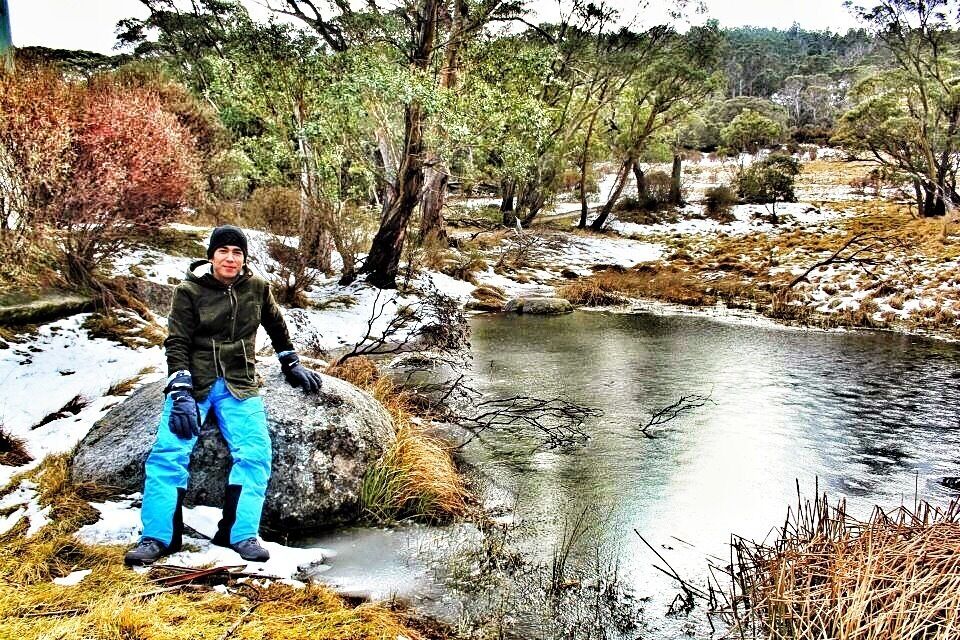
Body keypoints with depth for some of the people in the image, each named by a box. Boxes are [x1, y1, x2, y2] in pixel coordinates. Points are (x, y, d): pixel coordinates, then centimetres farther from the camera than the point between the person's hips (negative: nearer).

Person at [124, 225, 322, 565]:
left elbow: (277, 327, 22)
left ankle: (241, 534, -11)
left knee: (255, 453, -18)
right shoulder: (189, 291, -4)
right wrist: (180, 393, -18)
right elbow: (177, 344, -7)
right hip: (194, 381, -1)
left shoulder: (257, 288, 4)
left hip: (239, 384, 2)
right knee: (169, 451, -18)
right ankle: (157, 537, -11)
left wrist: (292, 365, 25)